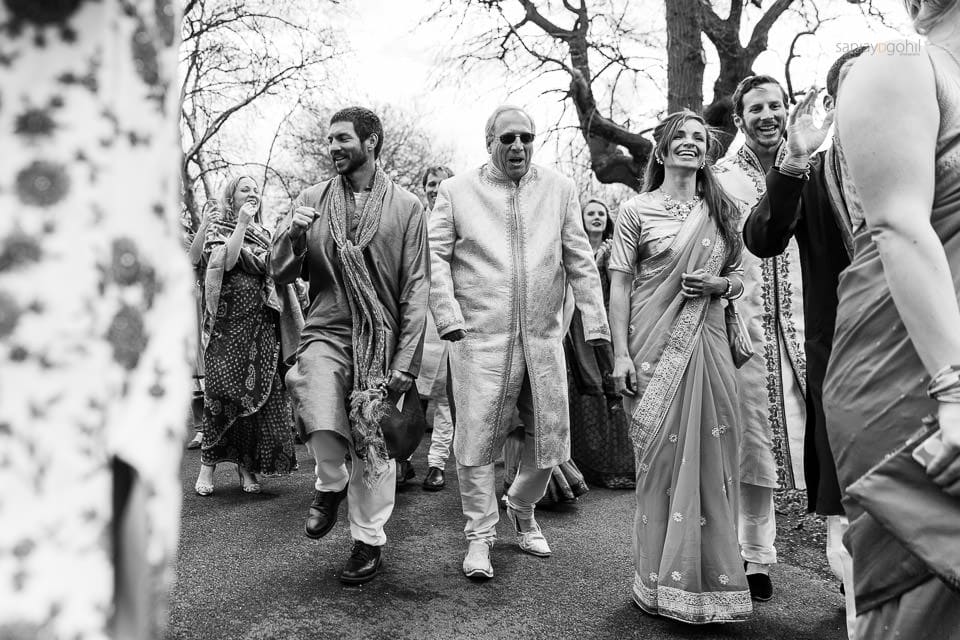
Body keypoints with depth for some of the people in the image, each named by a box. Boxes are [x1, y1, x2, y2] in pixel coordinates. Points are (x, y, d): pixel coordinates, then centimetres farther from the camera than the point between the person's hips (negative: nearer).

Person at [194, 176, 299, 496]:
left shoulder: (265, 233, 19)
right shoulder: (218, 228, 7)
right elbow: (224, 262, -13)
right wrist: (242, 224, -12)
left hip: (264, 324, 4)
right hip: (230, 321, -4)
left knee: (261, 392, 1)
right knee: (223, 391, -7)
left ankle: (247, 464, 10)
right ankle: (208, 463, 4)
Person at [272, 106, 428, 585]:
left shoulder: (406, 207, 1)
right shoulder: (312, 200, 9)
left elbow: (416, 289, -2)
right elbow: (282, 275, 9)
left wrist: (405, 362, -8)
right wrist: (293, 234, -13)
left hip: (381, 339, -1)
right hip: (325, 332, 1)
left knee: (373, 443, 4)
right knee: (321, 423, -23)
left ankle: (369, 540, 26)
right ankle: (331, 483, 11)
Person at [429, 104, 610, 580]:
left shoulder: (559, 189, 9)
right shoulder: (457, 191, 3)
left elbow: (580, 262, 8)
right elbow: (434, 256, -1)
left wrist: (596, 326, 2)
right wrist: (449, 319, -12)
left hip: (543, 337, 3)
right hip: (479, 339, -3)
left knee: (550, 435, 10)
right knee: (477, 439, 0)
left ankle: (522, 512, 36)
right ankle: (480, 535, 18)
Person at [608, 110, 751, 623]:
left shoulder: (721, 210, 13)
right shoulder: (635, 211, 2)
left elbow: (738, 279, 18)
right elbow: (620, 287, -2)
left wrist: (721, 284, -5)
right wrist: (621, 354, -10)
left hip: (707, 345, 3)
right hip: (655, 348, -3)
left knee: (710, 456, 4)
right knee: (661, 458, -1)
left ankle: (713, 577, 19)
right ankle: (664, 584, 13)